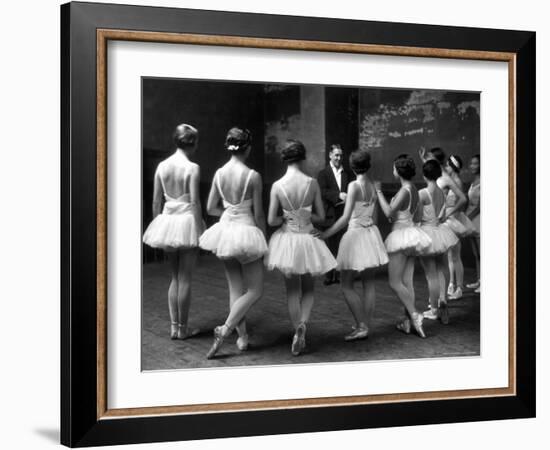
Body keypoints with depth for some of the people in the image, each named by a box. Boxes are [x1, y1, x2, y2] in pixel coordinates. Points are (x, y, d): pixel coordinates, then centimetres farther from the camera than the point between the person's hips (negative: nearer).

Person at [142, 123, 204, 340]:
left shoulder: (162, 166, 3)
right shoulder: (192, 168, -12)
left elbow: (156, 201, 6)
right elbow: (194, 202, -14)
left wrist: (158, 224, 15)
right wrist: (200, 230, -8)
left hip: (167, 220, 5)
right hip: (187, 221, -5)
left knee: (174, 277, 15)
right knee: (185, 278, 4)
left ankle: (174, 326, 15)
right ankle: (183, 328, 10)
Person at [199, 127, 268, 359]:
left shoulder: (219, 173, -1)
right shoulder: (253, 176, -15)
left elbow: (211, 208, 5)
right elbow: (258, 213, -9)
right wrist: (264, 237, 4)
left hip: (225, 229, 5)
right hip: (246, 231, -5)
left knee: (235, 288, 15)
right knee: (254, 291, 6)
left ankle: (242, 336, 19)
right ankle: (225, 330, -8)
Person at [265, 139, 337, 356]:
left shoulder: (277, 186, -11)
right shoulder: (312, 183, -10)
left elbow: (271, 220, -8)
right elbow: (321, 216, -3)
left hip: (287, 239, 0)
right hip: (308, 239, 0)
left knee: (292, 291, 14)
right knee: (308, 289, 17)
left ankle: (298, 335, 13)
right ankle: (303, 323, -8)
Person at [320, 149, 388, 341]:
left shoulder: (354, 185, -15)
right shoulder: (373, 186, 5)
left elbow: (346, 218, -20)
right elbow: (374, 217, 12)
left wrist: (326, 234, -17)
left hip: (355, 233, -7)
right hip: (371, 233, 7)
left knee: (346, 286, 1)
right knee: (368, 284, 11)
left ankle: (361, 326, -4)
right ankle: (365, 325, 16)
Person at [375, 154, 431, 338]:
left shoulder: (404, 191, -18)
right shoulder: (414, 190, 9)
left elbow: (389, 213, -22)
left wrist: (379, 192, -16)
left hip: (402, 235, -9)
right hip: (410, 232, 9)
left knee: (395, 282, -4)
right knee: (407, 282, 10)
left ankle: (414, 315, -11)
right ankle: (407, 321, 12)